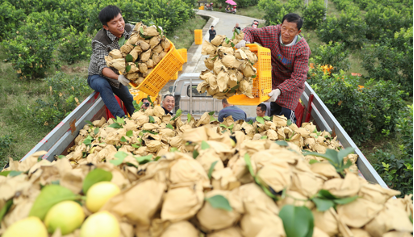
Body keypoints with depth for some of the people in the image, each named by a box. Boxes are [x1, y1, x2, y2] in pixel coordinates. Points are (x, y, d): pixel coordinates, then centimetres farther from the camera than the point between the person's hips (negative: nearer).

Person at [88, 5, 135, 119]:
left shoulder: (128, 29, -15)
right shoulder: (99, 42, -33)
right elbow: (102, 67, -38)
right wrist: (118, 77, -57)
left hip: (117, 76, 6)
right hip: (97, 76, -6)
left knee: (129, 100, 16)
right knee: (102, 85, -39)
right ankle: (121, 118, -38)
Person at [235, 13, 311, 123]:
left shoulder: (303, 49, -29)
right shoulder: (272, 32, -19)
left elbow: (298, 77, -32)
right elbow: (250, 32, -8)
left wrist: (280, 90, -46)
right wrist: (244, 40, -34)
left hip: (293, 85, -4)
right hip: (275, 79, 5)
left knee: (286, 115, -15)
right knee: (273, 112, 17)